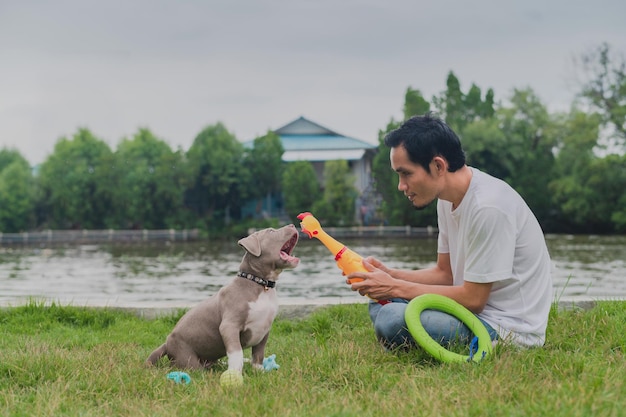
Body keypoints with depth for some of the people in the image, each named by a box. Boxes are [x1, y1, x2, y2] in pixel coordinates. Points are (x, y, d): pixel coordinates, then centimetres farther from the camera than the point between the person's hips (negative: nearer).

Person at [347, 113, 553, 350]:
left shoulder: (488, 207, -23)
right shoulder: (449, 198, 6)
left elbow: (473, 299, -19)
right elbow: (445, 273, 16)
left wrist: (396, 287, -13)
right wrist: (390, 275, -1)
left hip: (511, 329, -9)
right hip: (477, 311, 9)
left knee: (393, 319, -27)